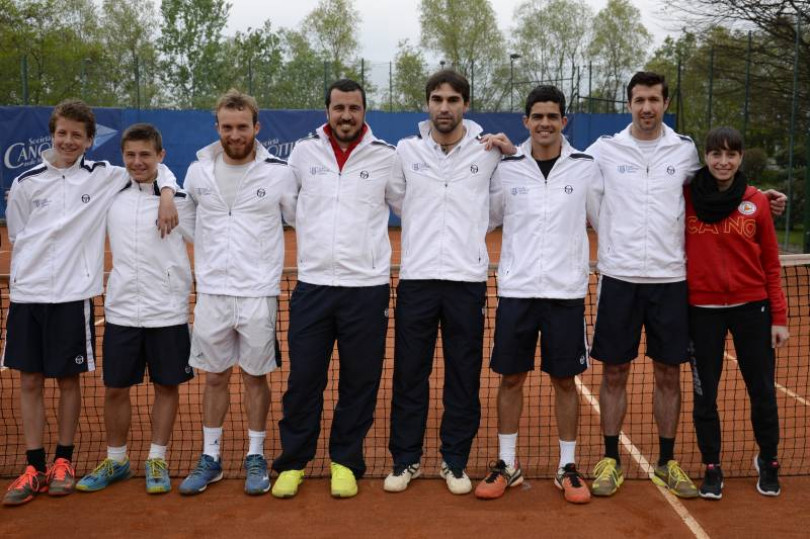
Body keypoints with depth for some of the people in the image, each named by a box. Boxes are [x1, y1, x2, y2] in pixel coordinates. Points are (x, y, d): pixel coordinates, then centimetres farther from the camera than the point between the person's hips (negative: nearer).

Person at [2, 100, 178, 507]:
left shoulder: (104, 177, 1)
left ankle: (63, 461, 21)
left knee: (68, 380, 6)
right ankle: (34, 467, 15)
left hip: (73, 295, -2)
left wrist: (166, 195, -11)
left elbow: (156, 168, 9)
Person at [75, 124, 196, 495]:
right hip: (121, 310, 3)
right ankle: (115, 461, 26)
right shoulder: (111, 197, 7)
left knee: (166, 386, 7)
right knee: (114, 388, 8)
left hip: (167, 311, -3)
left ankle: (157, 461, 22)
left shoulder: (180, 199, -4)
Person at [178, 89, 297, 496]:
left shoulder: (278, 172, -4)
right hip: (211, 292, 2)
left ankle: (256, 458, 22)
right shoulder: (199, 171, 3)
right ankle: (210, 459, 23)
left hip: (258, 292, -2)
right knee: (214, 378, 11)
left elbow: (300, 220, 5)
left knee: (255, 377, 8)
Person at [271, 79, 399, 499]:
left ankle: (345, 463, 22)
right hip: (312, 284, 1)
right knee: (302, 379, 5)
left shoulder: (386, 157, 1)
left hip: (366, 287, -1)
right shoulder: (304, 151, 5)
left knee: (359, 383, 6)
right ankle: (292, 462, 20)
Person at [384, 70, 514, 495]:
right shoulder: (406, 150, 6)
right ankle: (405, 459, 19)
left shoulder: (488, 151, 3)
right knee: (409, 374, 6)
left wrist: (512, 150, -2)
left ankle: (455, 462, 20)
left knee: (464, 376, 6)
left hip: (467, 280, 0)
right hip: (416, 277, 1)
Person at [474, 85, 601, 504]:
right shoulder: (507, 168, 3)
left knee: (564, 380, 7)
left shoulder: (585, 167, 1)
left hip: (566, 291, 0)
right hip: (516, 289, 1)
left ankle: (568, 468, 20)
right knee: (511, 378, 7)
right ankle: (507, 465, 20)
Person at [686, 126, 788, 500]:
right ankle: (711, 468, 24)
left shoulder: (757, 202, 0)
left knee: (762, 391, 8)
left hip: (751, 307, 1)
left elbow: (771, 264, 3)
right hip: (702, 309, 0)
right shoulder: (686, 198, -3)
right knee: (705, 394, 7)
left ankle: (768, 462, 31)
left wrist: (779, 317, 1)